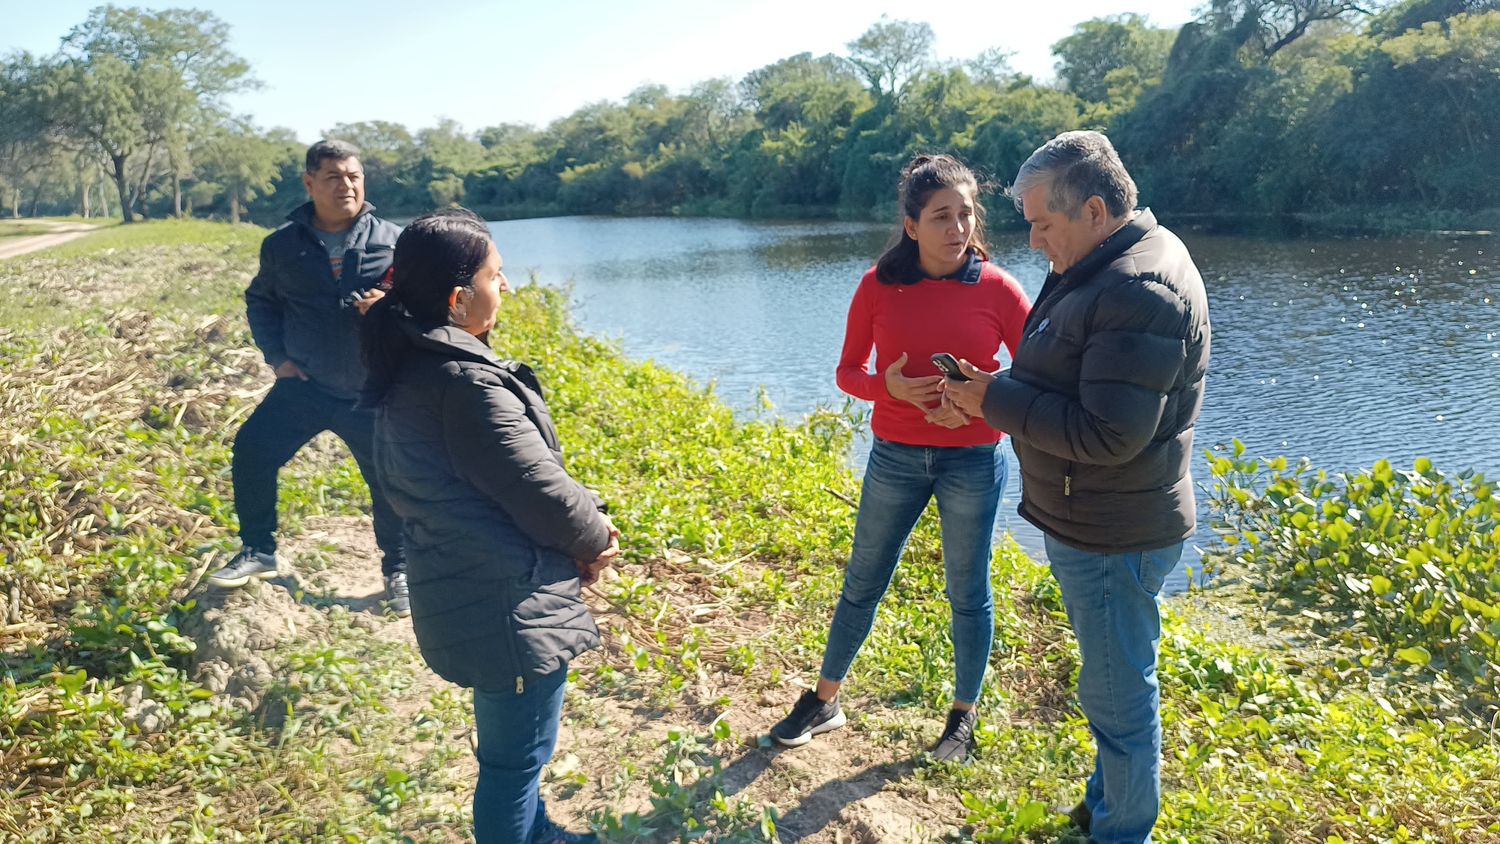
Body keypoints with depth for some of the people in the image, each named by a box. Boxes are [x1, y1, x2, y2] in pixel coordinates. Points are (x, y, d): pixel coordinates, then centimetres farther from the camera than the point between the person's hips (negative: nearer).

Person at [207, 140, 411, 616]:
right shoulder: (283, 244, 1)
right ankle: (257, 551, 17)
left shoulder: (391, 241, -5)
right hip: (303, 386, 2)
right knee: (252, 452, -6)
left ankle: (398, 572, 25)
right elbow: (260, 301, 15)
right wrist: (276, 356, 3)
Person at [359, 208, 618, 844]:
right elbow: (539, 489, -22)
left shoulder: (410, 366, 4)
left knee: (514, 745, 30)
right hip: (508, 606, -11)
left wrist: (583, 518, 1)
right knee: (515, 755, 9)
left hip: (463, 594, 11)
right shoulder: (464, 381, -27)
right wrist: (596, 539, -2)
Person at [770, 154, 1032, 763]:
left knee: (968, 593, 11)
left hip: (972, 460, -1)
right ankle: (824, 702, 29)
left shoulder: (997, 289, -8)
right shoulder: (879, 286, -5)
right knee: (862, 583, 12)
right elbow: (848, 371, 1)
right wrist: (889, 385, -20)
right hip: (895, 457, 1)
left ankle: (964, 716, 31)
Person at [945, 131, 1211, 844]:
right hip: (1088, 522, 10)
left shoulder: (1141, 290, -25)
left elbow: (1109, 434, -30)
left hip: (1112, 535, -10)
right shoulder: (1099, 266, 8)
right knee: (1113, 682, 24)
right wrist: (995, 389, 0)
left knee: (1118, 693, 6)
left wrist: (998, 401, -21)